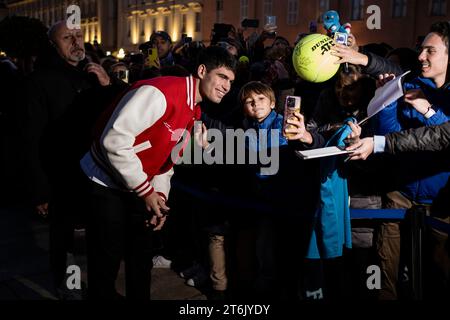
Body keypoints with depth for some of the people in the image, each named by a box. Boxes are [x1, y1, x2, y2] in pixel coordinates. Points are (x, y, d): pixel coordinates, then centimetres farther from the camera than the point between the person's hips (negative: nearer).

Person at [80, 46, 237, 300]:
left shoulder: (194, 112, 5)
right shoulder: (159, 92, -25)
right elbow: (114, 140, -29)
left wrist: (160, 195, -2)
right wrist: (146, 191, -22)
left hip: (141, 189, 8)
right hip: (105, 182, -8)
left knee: (142, 258, 14)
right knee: (107, 263, 0)